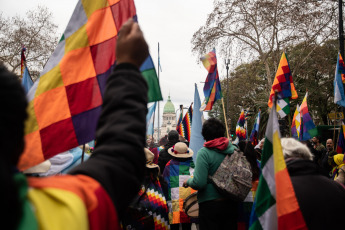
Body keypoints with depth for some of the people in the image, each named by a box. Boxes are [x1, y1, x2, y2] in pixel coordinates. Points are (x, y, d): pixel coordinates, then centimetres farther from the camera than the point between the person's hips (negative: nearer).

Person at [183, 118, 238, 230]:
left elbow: (199, 183, -22)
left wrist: (188, 181, -1)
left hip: (210, 204, -4)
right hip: (231, 203, 5)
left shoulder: (204, 152, -15)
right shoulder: (234, 150, -2)